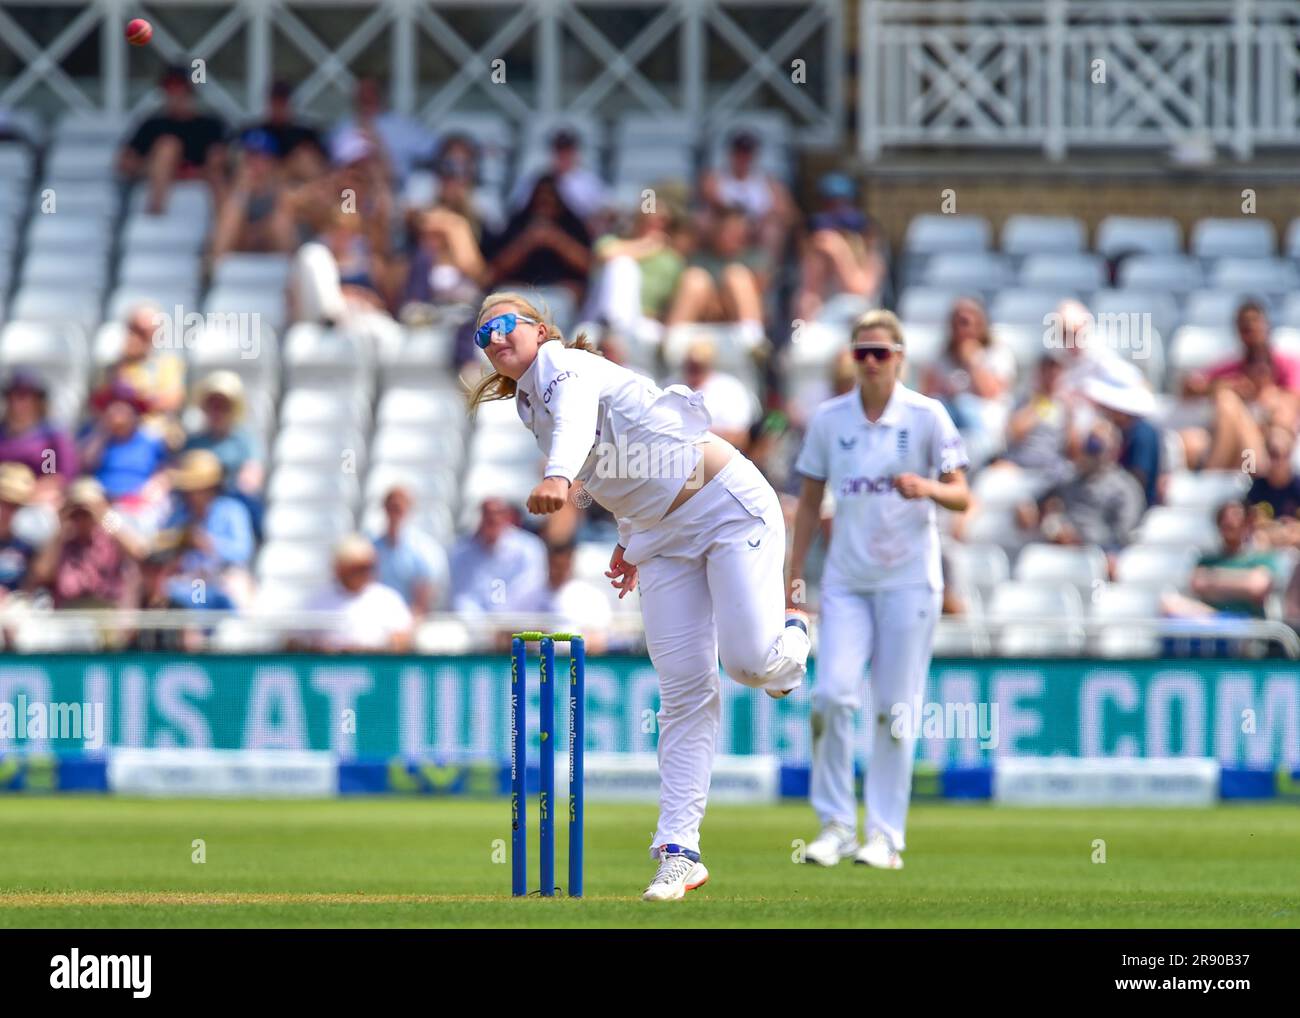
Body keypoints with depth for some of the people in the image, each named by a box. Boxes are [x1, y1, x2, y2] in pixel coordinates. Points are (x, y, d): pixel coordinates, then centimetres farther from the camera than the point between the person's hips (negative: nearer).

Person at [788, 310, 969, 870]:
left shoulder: (927, 416, -3)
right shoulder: (829, 419, 5)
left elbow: (962, 497, -3)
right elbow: (809, 503, 12)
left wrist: (927, 489, -24)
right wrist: (794, 573, 8)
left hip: (908, 577, -2)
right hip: (846, 580, 2)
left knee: (895, 708, -1)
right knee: (832, 694, -12)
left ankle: (886, 835, 5)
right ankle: (835, 822, -1)